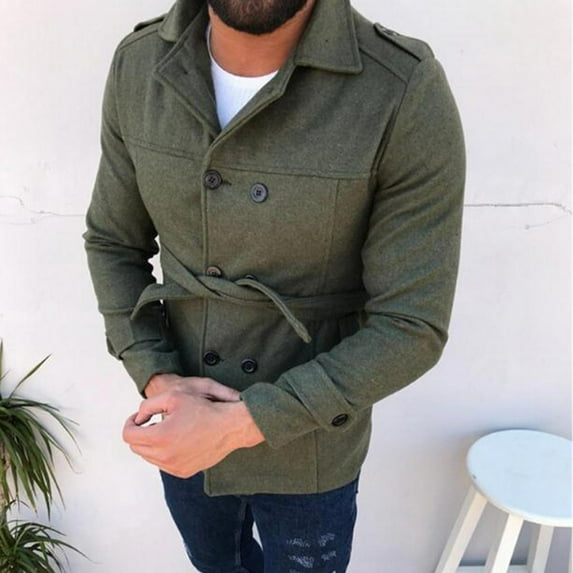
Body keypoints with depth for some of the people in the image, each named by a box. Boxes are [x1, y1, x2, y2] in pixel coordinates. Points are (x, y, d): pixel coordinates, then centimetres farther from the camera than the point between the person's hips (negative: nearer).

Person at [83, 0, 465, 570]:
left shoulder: (409, 92, -26)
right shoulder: (138, 67, -13)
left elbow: (410, 329, -21)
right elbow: (114, 244, -1)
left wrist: (239, 426, -25)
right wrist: (157, 380, -15)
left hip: (308, 446, -3)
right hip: (183, 435, 4)